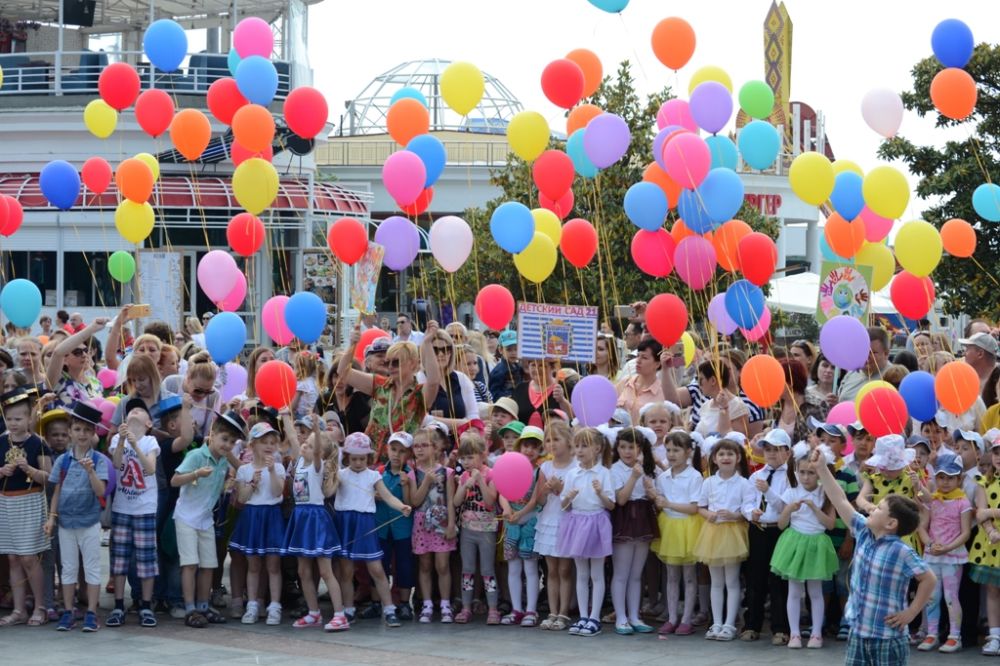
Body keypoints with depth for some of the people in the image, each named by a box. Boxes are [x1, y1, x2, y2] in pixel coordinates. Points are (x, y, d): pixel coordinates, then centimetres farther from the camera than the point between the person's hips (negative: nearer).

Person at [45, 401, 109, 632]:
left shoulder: (99, 460, -6)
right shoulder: (62, 461, 2)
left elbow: (100, 491, -13)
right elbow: (57, 491, 7)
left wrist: (90, 471, -26)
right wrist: (52, 516, 1)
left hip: (89, 521, -3)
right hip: (66, 521, 3)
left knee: (91, 567, 3)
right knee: (68, 567, 9)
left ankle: (91, 613, 7)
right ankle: (68, 612, 16)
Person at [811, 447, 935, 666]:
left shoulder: (902, 552, -17)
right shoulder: (864, 534, 2)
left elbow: (929, 579, -10)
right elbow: (841, 502, 4)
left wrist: (911, 612, -9)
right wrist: (821, 468, 4)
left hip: (888, 638, -7)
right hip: (858, 633, 7)